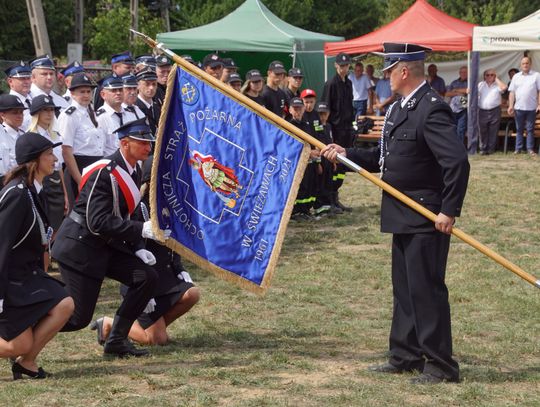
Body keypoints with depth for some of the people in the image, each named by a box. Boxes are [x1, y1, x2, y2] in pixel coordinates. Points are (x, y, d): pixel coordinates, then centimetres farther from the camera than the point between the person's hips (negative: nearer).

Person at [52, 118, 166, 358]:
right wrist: (141, 230, -30)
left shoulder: (135, 172, 7)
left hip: (106, 246, 9)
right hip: (80, 247, -9)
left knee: (147, 277, -4)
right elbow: (98, 222, -27)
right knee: (78, 317, -8)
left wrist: (138, 248, 1)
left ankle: (117, 340, 6)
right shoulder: (104, 173, -22)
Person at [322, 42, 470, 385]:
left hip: (426, 218, -10)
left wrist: (449, 211, -24)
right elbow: (386, 158, 17)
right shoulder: (401, 108, 12)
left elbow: (458, 161, -25)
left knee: (426, 289, -5)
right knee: (404, 289, 16)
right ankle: (406, 356, 27)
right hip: (404, 217, 10)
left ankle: (440, 365, 3)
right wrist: (347, 154, 8)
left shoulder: (432, 109, -19)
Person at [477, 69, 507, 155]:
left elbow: (504, 88, -16)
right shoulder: (481, 85, 12)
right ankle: (483, 149, 9)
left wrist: (496, 79, -5)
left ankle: (491, 149, 6)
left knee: (493, 131, 0)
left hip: (495, 111, -2)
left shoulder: (497, 85, 5)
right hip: (483, 111, 2)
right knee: (483, 131, 3)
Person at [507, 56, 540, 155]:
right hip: (518, 107, 2)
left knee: (530, 129, 3)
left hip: (531, 108, -2)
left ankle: (530, 149, 8)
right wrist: (510, 106, -1)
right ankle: (518, 148, 12)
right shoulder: (516, 76, 10)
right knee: (519, 129, 7)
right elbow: (512, 92, 8)